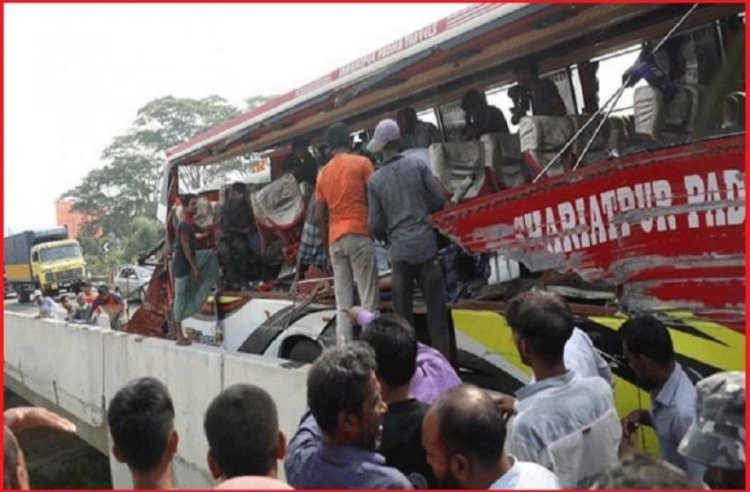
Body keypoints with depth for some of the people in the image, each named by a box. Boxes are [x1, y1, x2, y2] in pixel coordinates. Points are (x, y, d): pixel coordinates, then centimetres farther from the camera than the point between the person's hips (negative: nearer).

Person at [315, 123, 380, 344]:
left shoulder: (323, 173, 15)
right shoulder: (361, 162, 2)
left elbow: (319, 215, 13)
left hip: (335, 240, 5)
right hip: (359, 235, -5)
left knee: (342, 304, 5)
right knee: (369, 299, -5)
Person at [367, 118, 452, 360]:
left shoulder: (375, 180, 1)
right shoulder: (417, 165, 0)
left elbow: (376, 225, 1)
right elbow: (440, 198, -1)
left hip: (398, 251, 1)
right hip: (425, 245, -1)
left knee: (402, 312, 11)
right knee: (435, 307, 6)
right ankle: (442, 357, 8)